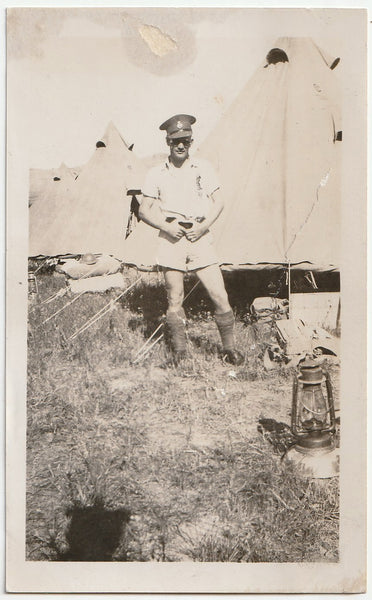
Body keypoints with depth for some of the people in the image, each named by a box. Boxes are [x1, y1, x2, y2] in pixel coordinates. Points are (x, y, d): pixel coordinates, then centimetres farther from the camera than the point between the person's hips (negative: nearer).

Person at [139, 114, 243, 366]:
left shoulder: (204, 168, 8)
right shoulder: (157, 174, 7)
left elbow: (218, 202, 10)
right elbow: (144, 210, 8)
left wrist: (204, 225, -6)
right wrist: (166, 226, -8)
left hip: (200, 237, 0)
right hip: (171, 239, 0)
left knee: (220, 296, -4)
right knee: (175, 300, 3)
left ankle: (230, 349, 12)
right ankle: (179, 352, 18)